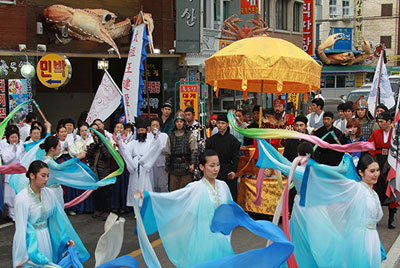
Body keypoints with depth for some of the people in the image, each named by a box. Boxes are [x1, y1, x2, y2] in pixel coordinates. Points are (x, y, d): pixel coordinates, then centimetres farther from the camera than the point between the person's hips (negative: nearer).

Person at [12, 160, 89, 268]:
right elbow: (20, 228, -17)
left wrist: (66, 238, 6)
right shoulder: (22, 198, -19)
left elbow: (58, 216, 7)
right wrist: (20, 258, -14)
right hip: (30, 242, -5)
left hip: (46, 238, 5)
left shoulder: (48, 193, -2)